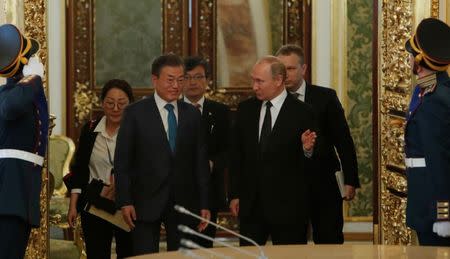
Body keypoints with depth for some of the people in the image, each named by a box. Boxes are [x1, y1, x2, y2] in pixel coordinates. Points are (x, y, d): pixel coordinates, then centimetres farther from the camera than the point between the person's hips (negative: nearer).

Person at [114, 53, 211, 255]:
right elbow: (122, 161, -2)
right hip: (146, 203, -3)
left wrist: (204, 204, 6)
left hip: (184, 202, 3)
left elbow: (200, 161, 10)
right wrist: (125, 202, -9)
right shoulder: (135, 113, -1)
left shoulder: (192, 114, 9)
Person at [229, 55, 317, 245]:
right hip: (250, 204, 4)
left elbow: (305, 164, -3)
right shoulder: (245, 109, 6)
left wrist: (307, 149, -26)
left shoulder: (301, 112, -7)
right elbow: (236, 155, 12)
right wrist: (235, 194, 9)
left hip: (287, 206, -4)